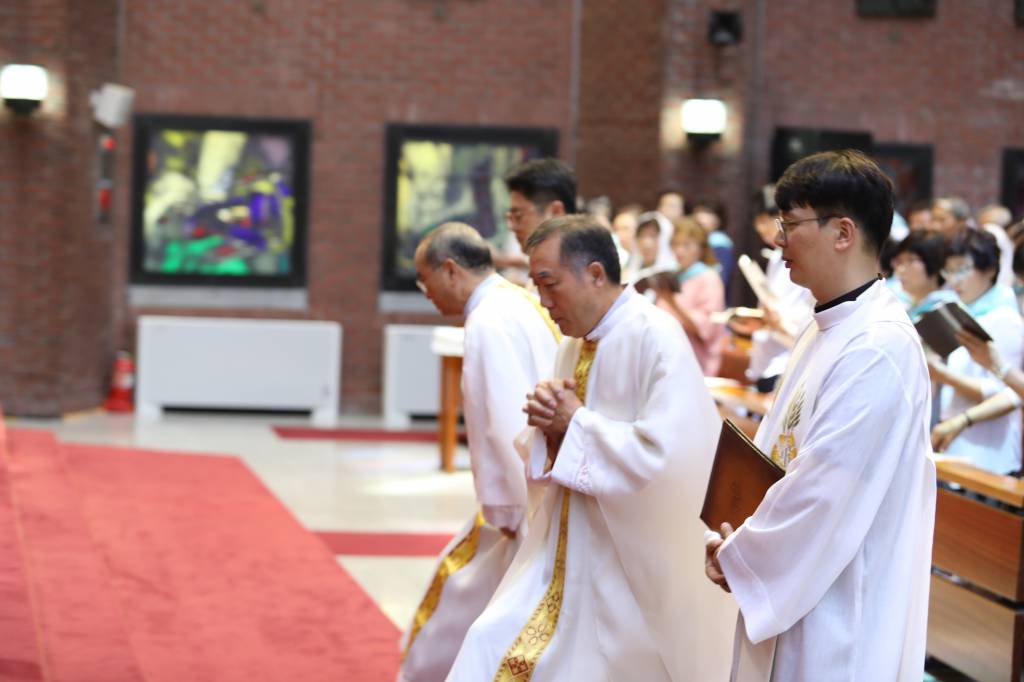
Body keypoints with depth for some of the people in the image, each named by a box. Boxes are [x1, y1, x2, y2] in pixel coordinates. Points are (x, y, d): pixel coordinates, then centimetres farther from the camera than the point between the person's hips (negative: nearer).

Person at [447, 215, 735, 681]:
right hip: (566, 554, 7)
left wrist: (576, 423, -16)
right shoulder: (573, 345, 9)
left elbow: (666, 452, -28)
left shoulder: (654, 337, -16)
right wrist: (548, 428, -7)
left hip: (632, 568, -7)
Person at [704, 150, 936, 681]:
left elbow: (823, 491, -24)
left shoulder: (878, 349, -22)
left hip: (840, 611, -9)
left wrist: (738, 557, -11)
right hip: (790, 590, 9)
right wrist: (741, 542, 1)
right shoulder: (826, 329, 9)